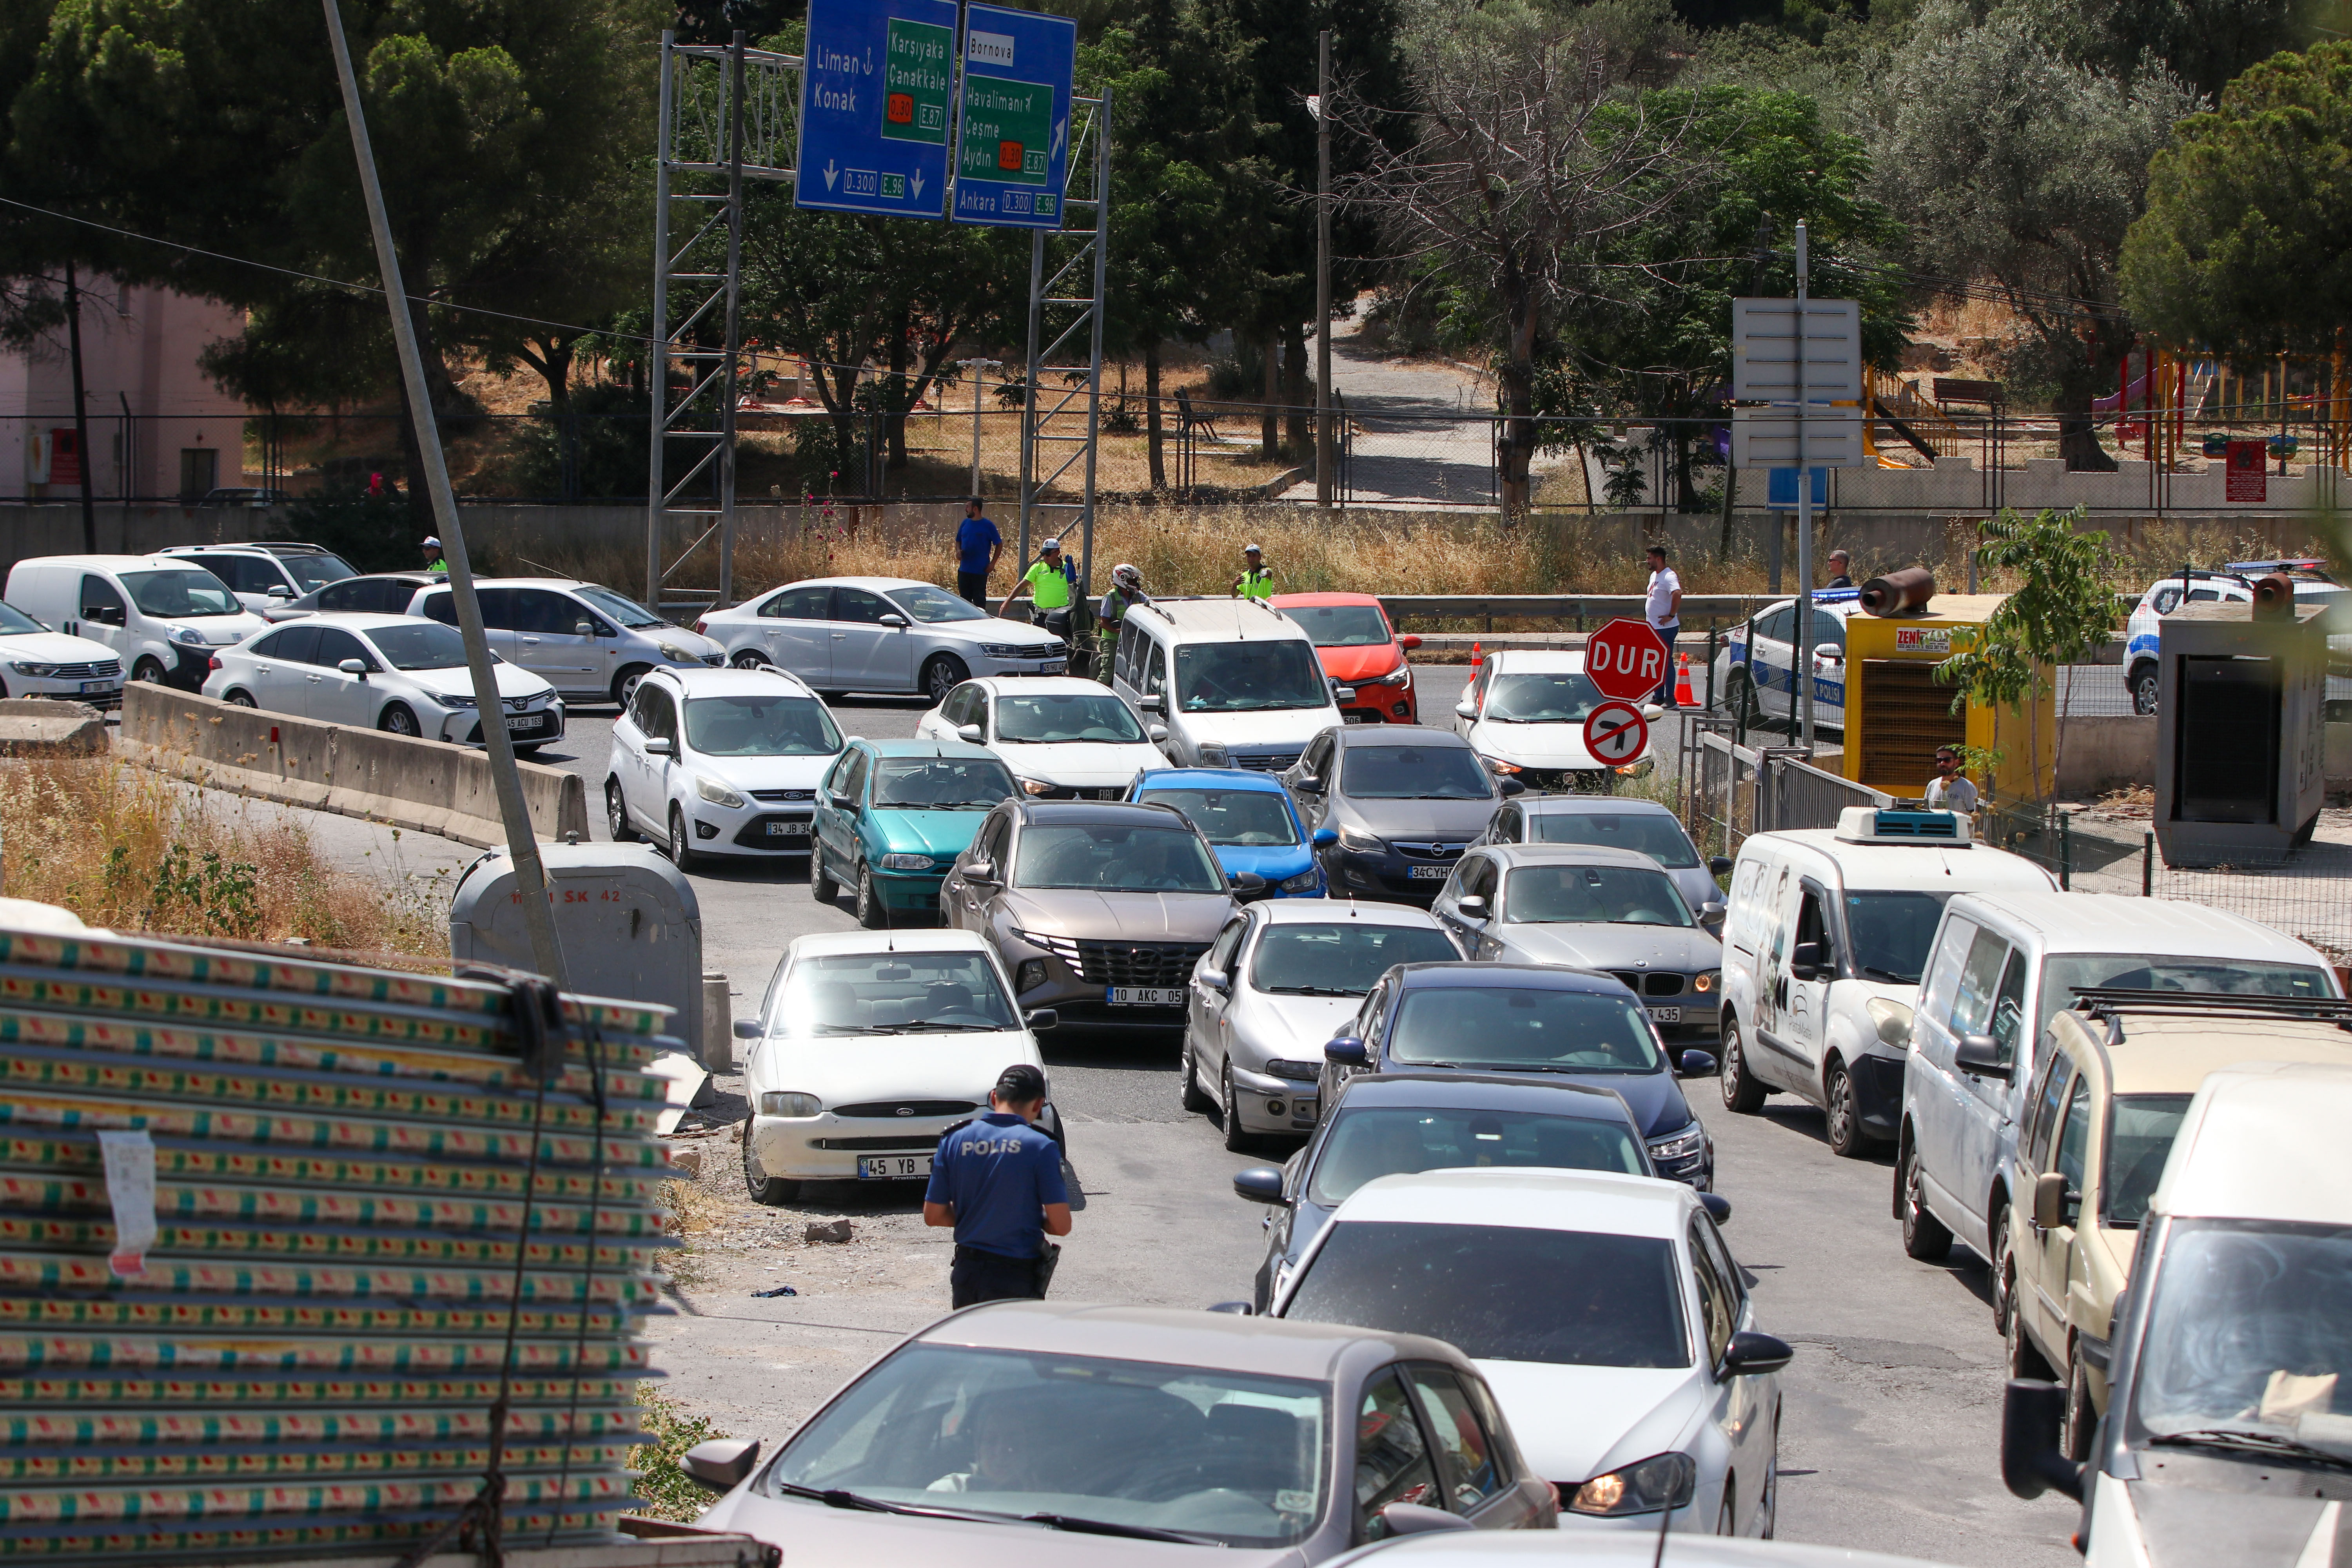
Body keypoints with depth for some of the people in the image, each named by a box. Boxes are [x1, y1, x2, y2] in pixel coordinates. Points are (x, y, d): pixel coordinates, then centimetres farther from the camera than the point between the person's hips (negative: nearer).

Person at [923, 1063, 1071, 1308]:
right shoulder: (1041, 1147, -12)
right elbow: (1061, 1226, -12)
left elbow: (933, 1216, 4)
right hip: (1016, 1279, -4)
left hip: (966, 1274, 4)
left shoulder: (954, 1141, 0)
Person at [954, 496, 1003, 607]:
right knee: (965, 598, 10)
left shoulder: (988, 525, -5)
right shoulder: (965, 524, 9)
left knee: (979, 599, -1)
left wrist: (992, 564, -8)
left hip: (980, 571, -5)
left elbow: (999, 544, 0)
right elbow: (958, 541, 21)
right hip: (964, 570, 5)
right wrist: (958, 551, -2)